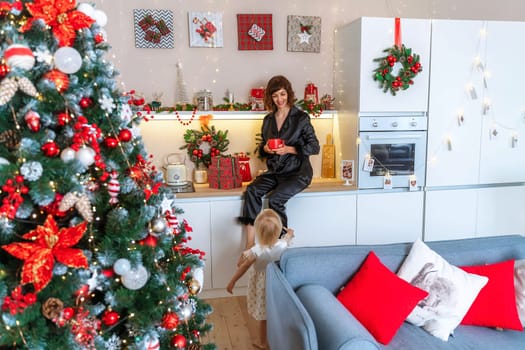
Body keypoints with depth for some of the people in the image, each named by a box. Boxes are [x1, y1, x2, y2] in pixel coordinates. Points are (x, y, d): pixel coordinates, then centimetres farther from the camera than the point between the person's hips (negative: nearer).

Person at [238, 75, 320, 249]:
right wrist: (265, 148, -3)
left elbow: (314, 147, -5)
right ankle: (250, 244, -25)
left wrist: (289, 149, -17)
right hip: (274, 171, 5)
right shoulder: (268, 119, 13)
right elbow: (261, 147, 22)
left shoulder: (301, 117, -3)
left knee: (275, 199, -29)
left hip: (297, 171, -5)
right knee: (251, 191, -22)